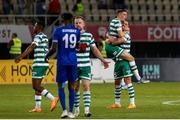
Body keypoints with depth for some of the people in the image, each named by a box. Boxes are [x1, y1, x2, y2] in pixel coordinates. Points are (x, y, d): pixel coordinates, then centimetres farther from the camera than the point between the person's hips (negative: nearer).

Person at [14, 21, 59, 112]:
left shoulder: (39, 36, -11)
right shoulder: (44, 37, 18)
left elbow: (31, 48, -21)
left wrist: (21, 57, -25)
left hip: (39, 64, -10)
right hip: (44, 64, 10)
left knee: (36, 86, -9)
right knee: (37, 86, 14)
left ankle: (53, 99, -18)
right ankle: (37, 107, 13)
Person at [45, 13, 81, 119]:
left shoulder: (58, 31, -6)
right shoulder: (77, 31, 2)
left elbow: (54, 48, -8)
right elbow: (78, 46, 7)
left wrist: (47, 56, 10)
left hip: (62, 61, -2)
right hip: (73, 61, 2)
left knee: (61, 86, 7)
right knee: (72, 86, 9)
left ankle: (64, 110, -8)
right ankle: (71, 112, 6)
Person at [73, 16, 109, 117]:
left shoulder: (89, 35, 6)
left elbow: (95, 50, 13)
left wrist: (103, 60, 12)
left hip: (86, 65, 0)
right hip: (74, 66, 0)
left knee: (86, 86, -10)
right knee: (76, 87, 7)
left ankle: (87, 109, -14)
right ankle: (76, 109, 19)